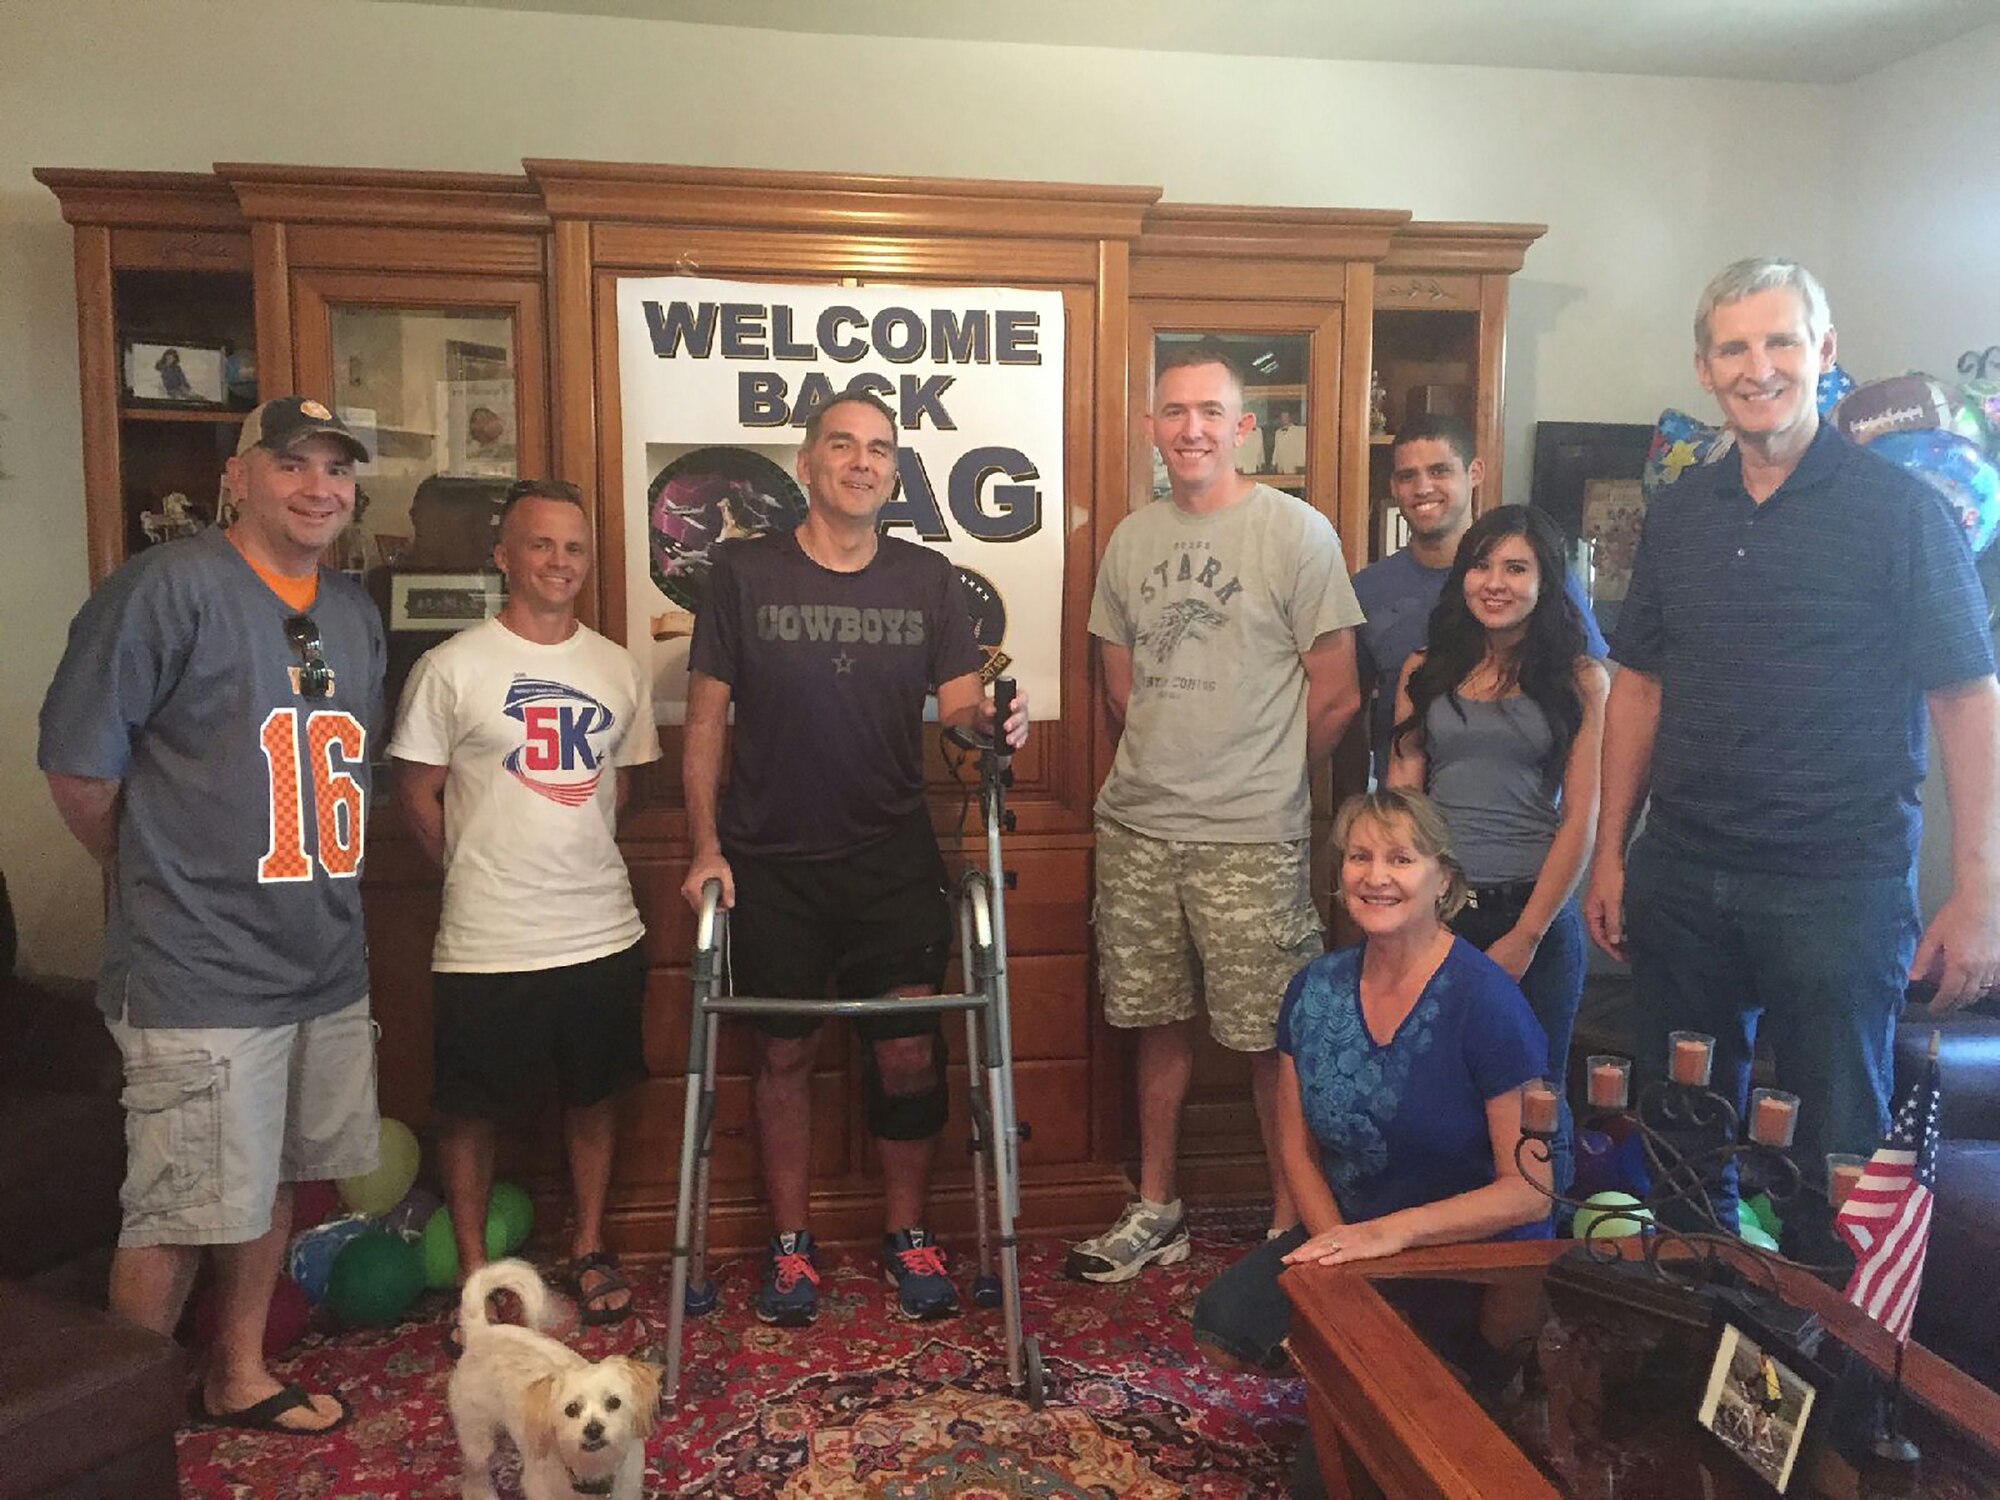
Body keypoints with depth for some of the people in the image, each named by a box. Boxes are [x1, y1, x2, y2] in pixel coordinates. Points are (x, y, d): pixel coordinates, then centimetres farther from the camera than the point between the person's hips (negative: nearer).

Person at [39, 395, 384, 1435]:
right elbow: (78, 765, -11)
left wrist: (313, 878, 12)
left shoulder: (355, 615, 10)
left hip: (326, 959, 7)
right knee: (177, 1214, 2)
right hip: (201, 970, -7)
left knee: (269, 1183, 19)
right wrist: (160, 877, 1)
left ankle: (238, 1379, 37)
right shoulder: (168, 587, -12)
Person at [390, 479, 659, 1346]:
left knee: (596, 1095, 15)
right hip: (488, 942, -4)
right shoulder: (453, 668, -7)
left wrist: (580, 854, 9)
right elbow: (416, 791, -3)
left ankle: (587, 1252, 33)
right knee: (471, 1110, 9)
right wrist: (478, 870, 0)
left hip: (603, 930, 4)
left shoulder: (619, 670, 6)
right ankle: (474, 1274, 26)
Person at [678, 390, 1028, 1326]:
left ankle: (907, 1235, 25)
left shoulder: (927, 580, 4)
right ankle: (789, 1245, 26)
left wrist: (990, 718, -23)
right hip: (772, 862, -1)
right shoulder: (742, 572, -1)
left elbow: (958, 699, 2)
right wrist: (706, 848, -5)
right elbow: (705, 719, 0)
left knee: (908, 1051, 4)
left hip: (893, 859, 1)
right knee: (783, 1053, 9)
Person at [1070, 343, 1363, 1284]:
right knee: (1159, 1021, 15)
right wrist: (1160, 770, 12)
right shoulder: (1132, 538, 10)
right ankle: (1155, 1212, 30)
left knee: (1272, 1038, 2)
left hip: (1251, 837, -5)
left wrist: (1258, 776, 4)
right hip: (1137, 826, 5)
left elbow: (1336, 695, -5)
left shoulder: (1297, 533, -6)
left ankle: (1291, 1227, 20)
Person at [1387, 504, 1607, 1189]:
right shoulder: (1426, 670, 10)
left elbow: (1581, 818, -2)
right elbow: (1399, 796, 7)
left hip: (1537, 913, -2)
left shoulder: (1579, 679, 3)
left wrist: (1526, 936, -7)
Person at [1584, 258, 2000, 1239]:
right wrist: (1610, 854, 7)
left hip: (1841, 888, -4)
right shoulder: (1678, 515, 7)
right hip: (1680, 879, 4)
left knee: (1835, 1150, 8)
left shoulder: (1900, 511, -6)